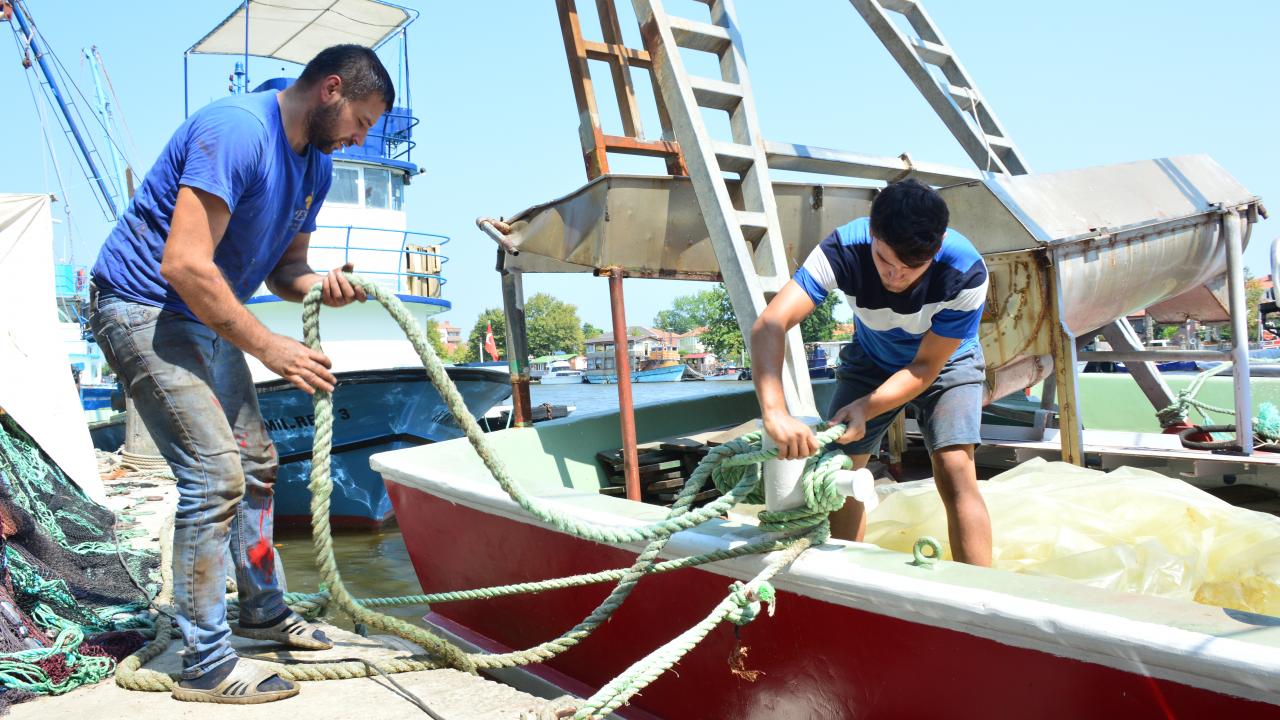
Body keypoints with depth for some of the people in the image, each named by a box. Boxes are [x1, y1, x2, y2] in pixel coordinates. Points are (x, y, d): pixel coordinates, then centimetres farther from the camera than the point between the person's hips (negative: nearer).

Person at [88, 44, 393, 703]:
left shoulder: (316, 165, 5)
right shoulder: (236, 130, -25)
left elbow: (283, 265, 11)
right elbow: (184, 264, -31)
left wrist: (321, 284, -12)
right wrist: (269, 346, -27)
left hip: (207, 317, 10)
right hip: (143, 307, -10)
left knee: (255, 462, 15)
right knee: (215, 473, -15)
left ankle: (261, 608, 32)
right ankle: (206, 665, -3)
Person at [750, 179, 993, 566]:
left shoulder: (967, 272, -35)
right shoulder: (844, 249, -35)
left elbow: (926, 367, -25)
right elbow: (770, 324, -46)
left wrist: (865, 408, -40)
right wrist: (775, 413, -59)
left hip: (944, 362, -1)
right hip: (871, 360, 2)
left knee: (954, 470, -20)